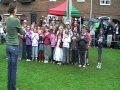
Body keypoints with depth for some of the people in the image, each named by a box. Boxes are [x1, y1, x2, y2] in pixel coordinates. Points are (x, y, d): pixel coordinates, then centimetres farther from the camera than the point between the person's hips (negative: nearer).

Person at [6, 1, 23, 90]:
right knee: (14, 68, 2)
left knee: (10, 67, 14)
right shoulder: (16, 20, -15)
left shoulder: (7, 20, 6)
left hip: (8, 45, 7)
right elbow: (22, 32, -1)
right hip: (14, 46, -7)